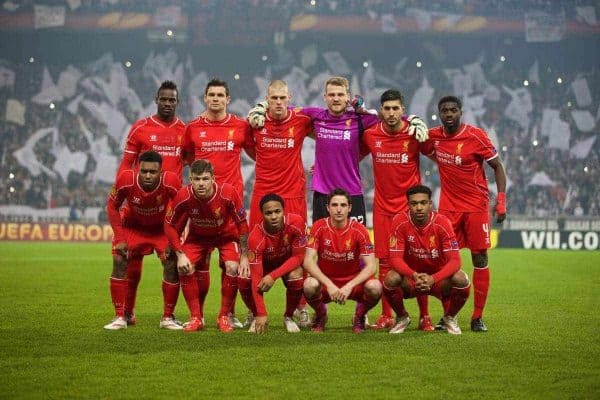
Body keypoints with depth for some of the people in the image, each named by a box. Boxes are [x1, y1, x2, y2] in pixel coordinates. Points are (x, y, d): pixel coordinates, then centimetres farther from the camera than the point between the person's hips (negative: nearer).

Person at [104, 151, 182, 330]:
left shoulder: (171, 182, -33)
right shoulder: (126, 180, -31)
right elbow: (112, 207, -13)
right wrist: (119, 239, -18)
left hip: (162, 228, 0)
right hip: (133, 226, 0)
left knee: (172, 265, -12)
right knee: (119, 261, -14)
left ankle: (168, 318, 4)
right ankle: (120, 317, -4)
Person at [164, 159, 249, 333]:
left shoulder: (228, 193, -33)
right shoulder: (183, 196, -31)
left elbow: (242, 223, -18)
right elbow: (170, 225, -14)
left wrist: (244, 256, -16)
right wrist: (180, 254, -22)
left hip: (226, 234, -1)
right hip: (198, 235, 1)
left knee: (232, 267, -23)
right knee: (185, 268, -18)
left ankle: (224, 317, -3)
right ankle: (196, 318, -2)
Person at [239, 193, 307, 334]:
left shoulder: (296, 223, -33)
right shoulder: (256, 237, -34)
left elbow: (298, 257, -22)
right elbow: (256, 277, -35)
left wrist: (273, 276, -36)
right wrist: (261, 314, -40)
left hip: (289, 262, 0)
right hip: (265, 263, 0)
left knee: (296, 277, -34)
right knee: (244, 279, -29)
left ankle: (288, 317, -4)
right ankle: (256, 317, 0)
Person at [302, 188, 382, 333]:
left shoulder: (359, 230, -11)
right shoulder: (319, 227, -11)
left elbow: (370, 266, -16)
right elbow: (308, 261, -18)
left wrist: (349, 286, -31)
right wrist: (329, 285, -31)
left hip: (353, 282, 0)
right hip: (326, 282, 0)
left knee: (374, 287, -32)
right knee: (310, 285, -35)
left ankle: (359, 317, 3)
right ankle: (320, 316, 2)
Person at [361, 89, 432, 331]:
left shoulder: (414, 134, -6)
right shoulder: (370, 135, 1)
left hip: (410, 205, -2)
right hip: (382, 206, 2)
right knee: (384, 261, 4)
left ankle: (424, 316, 5)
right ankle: (386, 316, 13)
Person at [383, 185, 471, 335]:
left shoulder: (442, 223, -19)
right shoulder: (400, 222, -17)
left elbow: (454, 260, -24)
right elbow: (395, 258, -20)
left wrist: (432, 279, -41)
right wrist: (414, 276, -40)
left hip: (438, 277, 0)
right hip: (411, 276, 0)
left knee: (461, 280, -31)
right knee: (391, 280, -32)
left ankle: (450, 318, 2)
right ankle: (402, 317, 2)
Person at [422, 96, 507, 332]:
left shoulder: (476, 136, -10)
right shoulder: (433, 136, 2)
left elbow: (497, 166, -4)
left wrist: (501, 200, -12)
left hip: (476, 205, -3)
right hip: (448, 206, 3)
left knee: (480, 259, -1)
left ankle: (478, 317, 6)